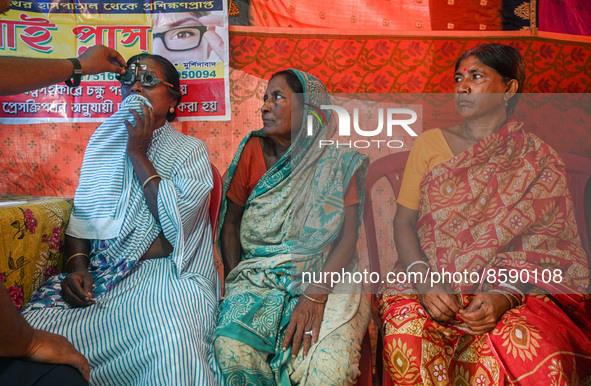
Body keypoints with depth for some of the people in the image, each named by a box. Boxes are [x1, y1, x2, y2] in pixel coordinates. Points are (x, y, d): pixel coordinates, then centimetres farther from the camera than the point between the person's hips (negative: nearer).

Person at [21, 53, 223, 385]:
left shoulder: (191, 150, 4)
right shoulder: (105, 142, 18)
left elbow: (176, 224, -12)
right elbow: (81, 215, 12)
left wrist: (138, 153, -7)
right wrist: (77, 267, -7)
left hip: (164, 271, -4)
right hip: (97, 271, 5)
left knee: (172, 345, -35)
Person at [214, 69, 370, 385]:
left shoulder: (341, 160, 1)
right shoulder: (253, 151, 7)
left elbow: (350, 234, -6)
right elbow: (230, 222, 10)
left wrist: (316, 294, -19)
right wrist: (235, 282, -3)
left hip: (326, 276, -1)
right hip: (258, 275, 2)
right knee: (230, 348, -27)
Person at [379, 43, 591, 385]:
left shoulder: (540, 161, 7)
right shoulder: (430, 143, 10)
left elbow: (547, 245, -1)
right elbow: (403, 221, 5)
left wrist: (505, 293, -21)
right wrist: (423, 279, -13)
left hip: (516, 288, 0)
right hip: (432, 284, 1)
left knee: (537, 356, -31)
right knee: (406, 333, -31)